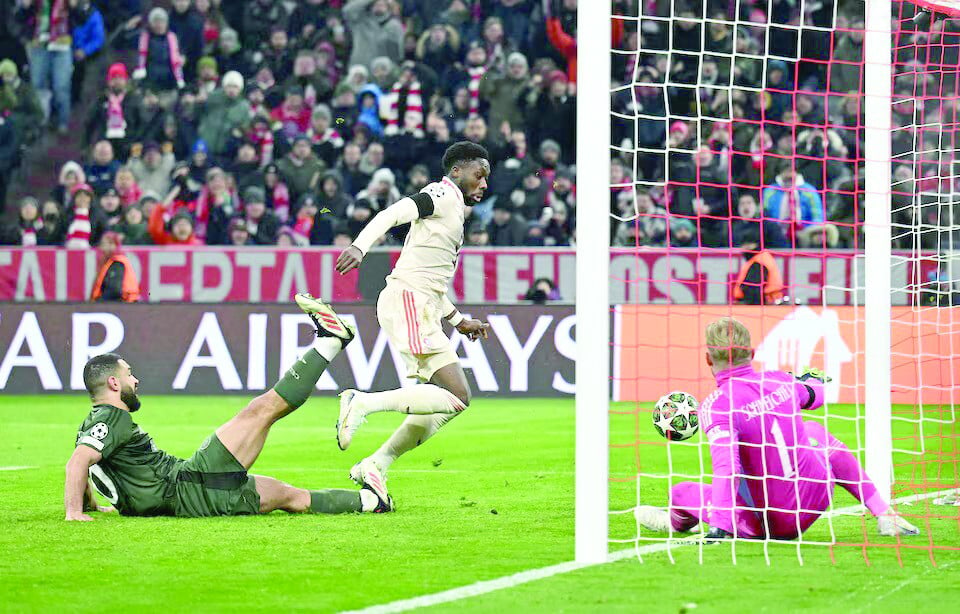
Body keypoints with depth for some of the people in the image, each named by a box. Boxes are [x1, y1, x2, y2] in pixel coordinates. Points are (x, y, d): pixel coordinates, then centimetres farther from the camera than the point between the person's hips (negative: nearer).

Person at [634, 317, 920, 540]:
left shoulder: (716, 405, -20)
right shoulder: (780, 381, -2)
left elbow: (726, 468, -32)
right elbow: (816, 395, 22)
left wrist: (720, 526, -37)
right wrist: (814, 379, 46)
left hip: (770, 523, -5)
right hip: (818, 497, 5)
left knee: (681, 491, 14)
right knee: (815, 432, 34)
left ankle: (676, 521, 52)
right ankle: (883, 514, 28)